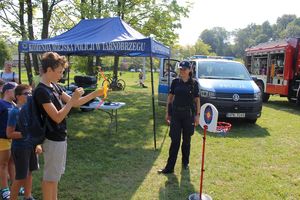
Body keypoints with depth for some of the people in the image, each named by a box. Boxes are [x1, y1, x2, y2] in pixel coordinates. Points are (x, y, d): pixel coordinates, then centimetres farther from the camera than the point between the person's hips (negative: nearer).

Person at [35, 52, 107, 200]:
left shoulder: (54, 86, 6)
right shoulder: (41, 91, -21)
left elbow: (74, 103, 9)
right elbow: (57, 117, -25)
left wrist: (96, 94, 1)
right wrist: (73, 98, -25)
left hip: (59, 137, 9)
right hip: (53, 140, -9)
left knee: (55, 175, 20)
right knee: (50, 176, 5)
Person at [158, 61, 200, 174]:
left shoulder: (194, 83, -1)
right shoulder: (175, 82, 4)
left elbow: (197, 100, 1)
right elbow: (170, 97, 9)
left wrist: (197, 115, -4)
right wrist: (167, 112, 6)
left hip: (188, 114, -1)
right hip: (176, 113, 1)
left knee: (186, 140, 11)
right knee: (175, 140, -1)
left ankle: (185, 162, 30)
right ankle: (169, 167, 2)